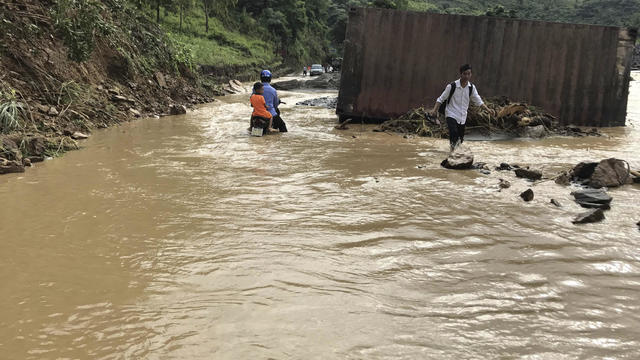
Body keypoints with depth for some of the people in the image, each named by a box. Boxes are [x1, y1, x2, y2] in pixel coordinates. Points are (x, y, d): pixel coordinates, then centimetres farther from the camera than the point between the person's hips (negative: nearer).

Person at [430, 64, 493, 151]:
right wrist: (435, 109, -19)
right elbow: (441, 99, -6)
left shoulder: (471, 87, 0)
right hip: (451, 115, -5)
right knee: (454, 133, -31)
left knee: (460, 139, 10)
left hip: (462, 117, 5)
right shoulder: (452, 86, -13)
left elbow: (478, 101, 10)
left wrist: (488, 109, -1)